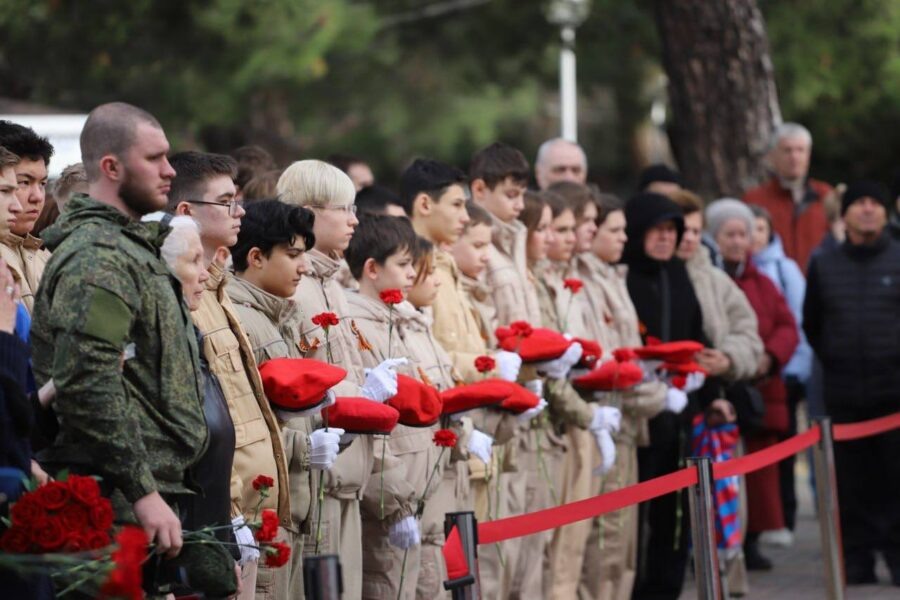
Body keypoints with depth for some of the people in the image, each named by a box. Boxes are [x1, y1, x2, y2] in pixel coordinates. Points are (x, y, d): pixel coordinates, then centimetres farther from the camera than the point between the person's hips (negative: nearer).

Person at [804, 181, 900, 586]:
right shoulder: (823, 265, 11)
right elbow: (811, 324, 20)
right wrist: (831, 359, 12)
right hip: (842, 394, 2)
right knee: (852, 481, 4)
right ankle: (857, 559, 10)